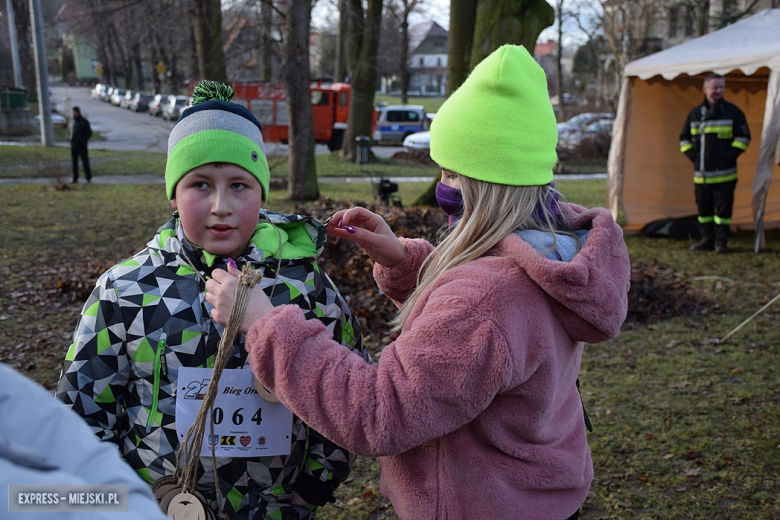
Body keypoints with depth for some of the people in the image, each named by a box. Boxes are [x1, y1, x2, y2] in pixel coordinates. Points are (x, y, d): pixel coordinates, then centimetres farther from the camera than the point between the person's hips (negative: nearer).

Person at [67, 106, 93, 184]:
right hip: (73, 145, 5)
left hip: (82, 145, -5)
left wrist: (83, 140, -14)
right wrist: (69, 138, 3)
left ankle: (88, 177, 7)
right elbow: (69, 131, 21)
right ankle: (75, 178, 10)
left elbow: (89, 133, -6)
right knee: (74, 161, 5)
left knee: (85, 161, -2)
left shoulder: (84, 121, -6)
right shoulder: (71, 121, 10)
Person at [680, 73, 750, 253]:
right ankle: (707, 239, 20)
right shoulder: (695, 113, 9)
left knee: (723, 207, -2)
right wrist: (692, 156, 4)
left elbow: (743, 137, 2)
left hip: (724, 173, -3)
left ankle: (721, 241, 7)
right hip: (701, 173, 3)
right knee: (703, 207, 9)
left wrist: (730, 155, -7)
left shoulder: (732, 112, 1)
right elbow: (684, 138, 17)